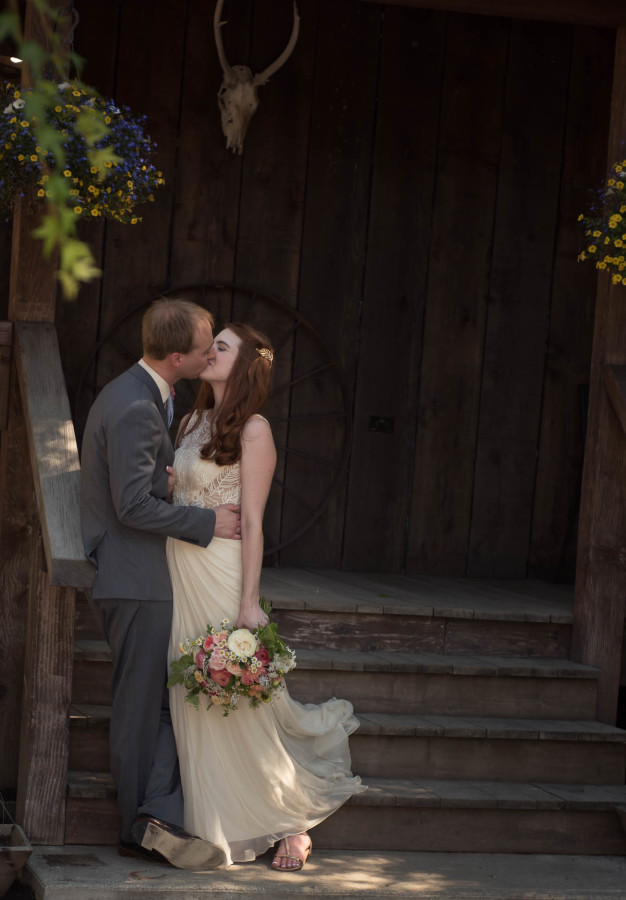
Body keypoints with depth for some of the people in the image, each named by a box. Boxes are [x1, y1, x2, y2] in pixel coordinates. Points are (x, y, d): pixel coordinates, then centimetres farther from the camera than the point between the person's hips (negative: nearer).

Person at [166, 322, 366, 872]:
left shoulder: (253, 429, -7)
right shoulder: (192, 423, 14)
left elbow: (252, 520, -11)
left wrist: (248, 602, -15)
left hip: (220, 573, -7)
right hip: (181, 575, 7)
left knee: (240, 701, -3)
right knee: (193, 705, 7)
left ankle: (290, 822, 11)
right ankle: (212, 830, 14)